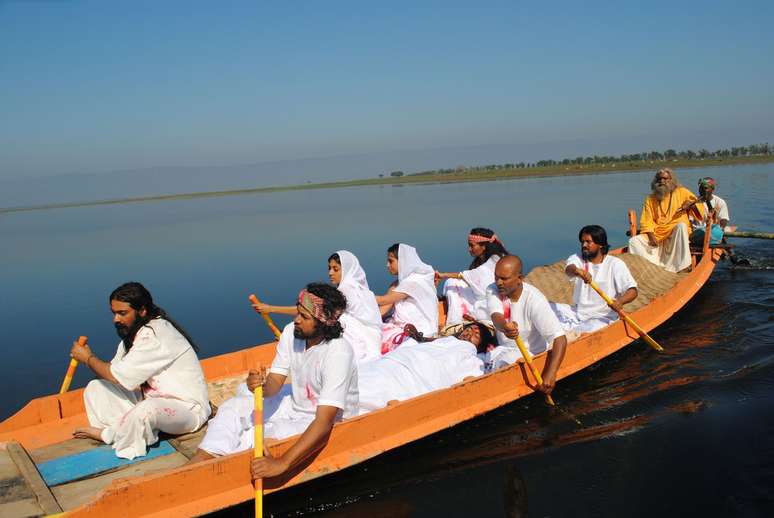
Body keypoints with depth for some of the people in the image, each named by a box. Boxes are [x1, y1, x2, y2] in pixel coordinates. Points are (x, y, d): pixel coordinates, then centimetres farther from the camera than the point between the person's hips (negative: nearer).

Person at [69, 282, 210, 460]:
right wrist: (88, 357, -7)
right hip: (151, 399, 9)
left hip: (187, 409, -9)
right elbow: (114, 368, 8)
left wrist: (88, 358, -6)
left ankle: (108, 435, -10)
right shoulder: (135, 332, 7)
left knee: (145, 410, -40)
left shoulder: (155, 336, -23)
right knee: (95, 387, 5)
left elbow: (119, 377, -20)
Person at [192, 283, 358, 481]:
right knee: (232, 408, -3)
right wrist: (262, 385, -35)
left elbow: (324, 423, -38)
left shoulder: (338, 353, -33)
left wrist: (282, 463, -46)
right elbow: (275, 383, -8)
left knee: (264, 435, -27)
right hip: (296, 403, 7)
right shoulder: (291, 332, -12)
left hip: (331, 425, -7)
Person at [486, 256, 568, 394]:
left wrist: (550, 374, -40)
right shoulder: (492, 290, -12)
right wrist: (504, 327, -57)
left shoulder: (534, 300, -24)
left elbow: (560, 338, -28)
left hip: (531, 354, -4)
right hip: (504, 349, 4)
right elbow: (496, 317, -31)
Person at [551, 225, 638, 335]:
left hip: (602, 317, -4)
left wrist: (620, 301, -36)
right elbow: (569, 269, -24)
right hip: (578, 312, 4)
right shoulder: (577, 258, 1)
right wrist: (577, 271, -50)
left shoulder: (615, 264, -6)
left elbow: (632, 291, -13)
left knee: (593, 328, -38)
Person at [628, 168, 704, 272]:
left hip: (676, 233, -2)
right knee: (634, 241, -18)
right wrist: (651, 237, -12)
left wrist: (690, 204, -14)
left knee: (681, 225, -36)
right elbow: (646, 221, 5)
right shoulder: (650, 199, 13)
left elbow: (699, 207, 9)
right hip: (657, 234, 2)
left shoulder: (682, 192, 10)